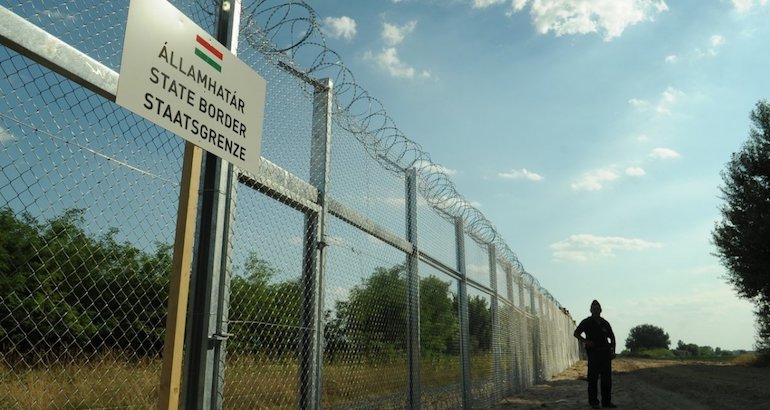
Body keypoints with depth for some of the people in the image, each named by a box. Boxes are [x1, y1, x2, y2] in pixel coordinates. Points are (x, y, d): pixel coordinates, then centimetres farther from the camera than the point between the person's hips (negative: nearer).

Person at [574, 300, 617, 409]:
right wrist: (585, 341, -11)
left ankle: (606, 401, 13)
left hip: (605, 352, 4)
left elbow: (612, 337, 19)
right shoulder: (587, 322, 0)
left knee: (607, 378, 5)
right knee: (593, 377, -4)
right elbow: (576, 333, 5)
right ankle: (593, 402, 3)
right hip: (593, 352, -4)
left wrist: (612, 351, 8)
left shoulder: (605, 323, 10)